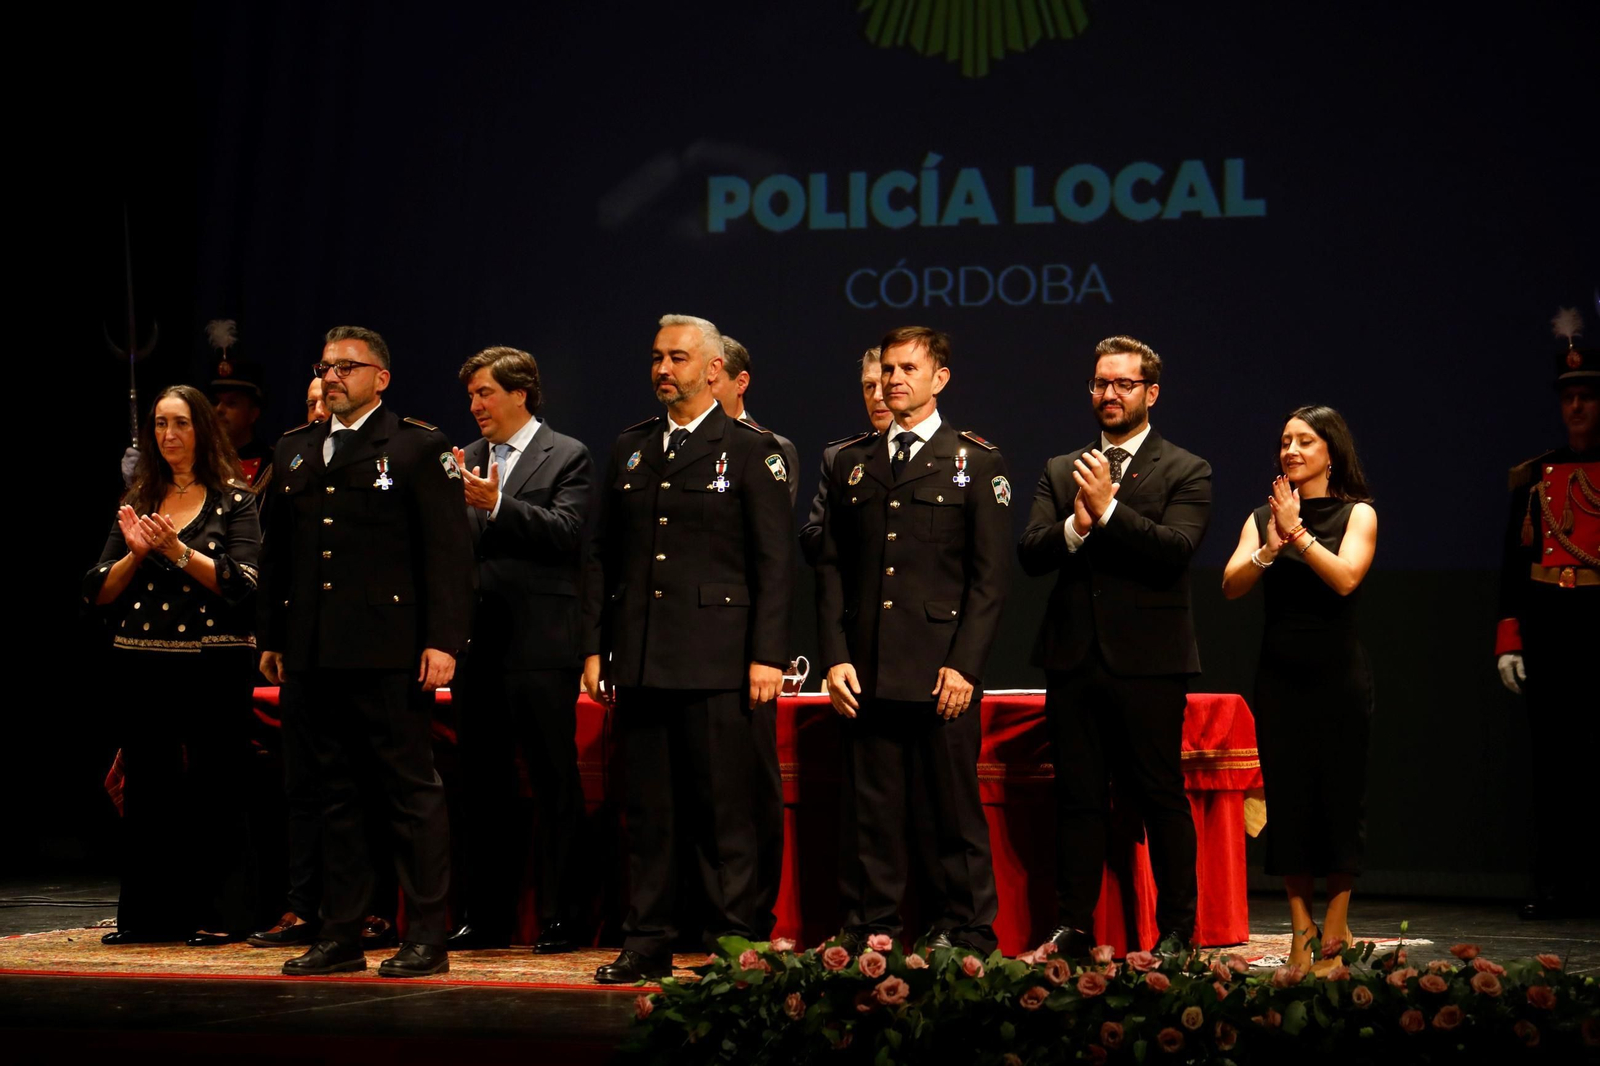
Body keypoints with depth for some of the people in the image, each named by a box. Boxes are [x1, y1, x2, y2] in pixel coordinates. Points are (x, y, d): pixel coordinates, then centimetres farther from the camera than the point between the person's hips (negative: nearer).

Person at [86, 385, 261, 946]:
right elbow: (98, 592, 7)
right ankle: (149, 913, 16)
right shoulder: (138, 501, 12)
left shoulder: (234, 500, 1)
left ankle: (221, 915, 4)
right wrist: (134, 553, -10)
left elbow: (241, 583, -11)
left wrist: (177, 550, -17)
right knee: (147, 788, 8)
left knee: (216, 788, -1)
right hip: (144, 662, 4)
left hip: (214, 663, -4)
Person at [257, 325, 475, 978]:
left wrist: (443, 641, -13)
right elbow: (276, 554, 20)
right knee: (335, 795, 10)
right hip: (317, 655, 6)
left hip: (389, 652, -6)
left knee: (411, 794, -2)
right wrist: (272, 638, 14)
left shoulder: (419, 448, 0)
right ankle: (340, 935, 16)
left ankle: (426, 940, 1)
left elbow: (449, 553, -6)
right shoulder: (294, 452, 18)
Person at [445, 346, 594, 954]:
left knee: (554, 785, -2)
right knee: (482, 786, 10)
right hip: (478, 645, 6)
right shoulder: (468, 460, 16)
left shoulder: (567, 457, 0)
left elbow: (566, 533, -13)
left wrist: (497, 504, -19)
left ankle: (558, 919, 3)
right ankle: (487, 919, 17)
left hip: (540, 645, -6)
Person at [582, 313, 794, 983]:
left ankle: (733, 943, 5)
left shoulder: (752, 451, 1)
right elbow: (604, 556, 16)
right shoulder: (629, 450, 15)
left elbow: (774, 562, -4)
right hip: (640, 662, 5)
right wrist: (595, 645, 9)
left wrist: (767, 656, -11)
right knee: (647, 810, 8)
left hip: (718, 663, -5)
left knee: (726, 809, -2)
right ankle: (647, 944, 14)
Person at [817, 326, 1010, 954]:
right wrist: (835, 657, 1)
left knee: (950, 808, 0)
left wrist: (965, 665, -9)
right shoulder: (851, 463, 16)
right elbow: (832, 568, 12)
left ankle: (962, 932, 8)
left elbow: (991, 576, -1)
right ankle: (870, 931, 9)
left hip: (942, 671, -3)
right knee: (868, 809, 3)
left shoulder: (976, 463, 5)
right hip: (866, 672, 3)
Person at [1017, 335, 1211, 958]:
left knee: (1160, 796, 1)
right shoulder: (1061, 472, 15)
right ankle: (1074, 928, 13)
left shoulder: (1186, 473, 3)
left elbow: (1176, 550, -13)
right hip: (1073, 661, 4)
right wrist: (1075, 525, -16)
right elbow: (1030, 554, 3)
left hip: (1148, 663, -3)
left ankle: (1176, 930, 9)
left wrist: (1108, 509, -18)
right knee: (1078, 799, 7)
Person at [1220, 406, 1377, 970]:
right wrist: (1271, 546, -18)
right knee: (1286, 796, 1)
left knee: (1340, 793, -1)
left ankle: (1334, 926, 8)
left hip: (1337, 670, -3)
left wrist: (1297, 532, -17)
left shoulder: (1356, 514, 1)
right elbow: (1231, 585, -4)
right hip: (1279, 672, 3)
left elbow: (1346, 577, -16)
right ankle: (1301, 929, 7)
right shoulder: (1262, 516, 9)